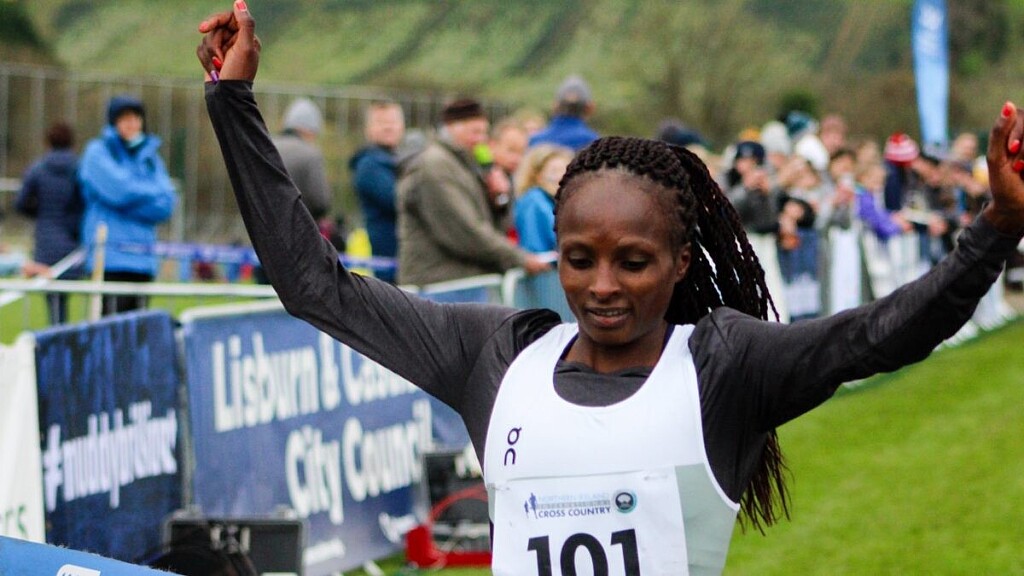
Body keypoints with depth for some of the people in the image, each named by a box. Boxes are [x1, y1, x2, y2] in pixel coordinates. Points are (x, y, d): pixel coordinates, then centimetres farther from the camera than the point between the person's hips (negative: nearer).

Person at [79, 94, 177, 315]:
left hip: (143, 261, 5)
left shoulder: (149, 155, 17)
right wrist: (153, 192, 3)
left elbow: (166, 205, 6)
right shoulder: (98, 152, 2)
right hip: (110, 257, -5)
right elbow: (118, 189, -12)